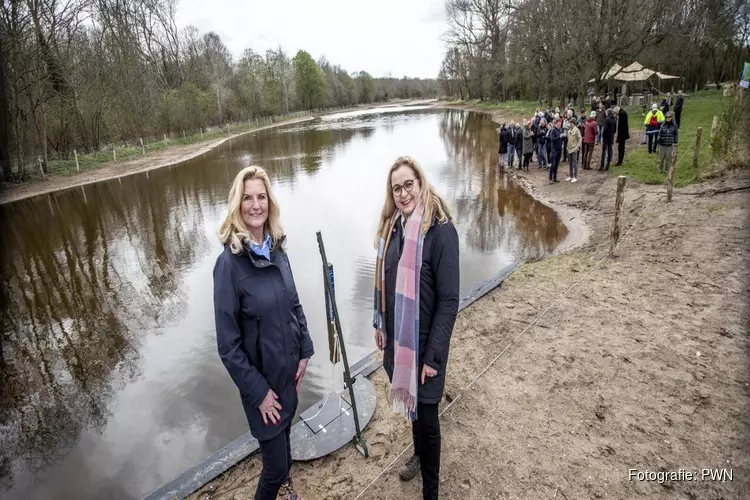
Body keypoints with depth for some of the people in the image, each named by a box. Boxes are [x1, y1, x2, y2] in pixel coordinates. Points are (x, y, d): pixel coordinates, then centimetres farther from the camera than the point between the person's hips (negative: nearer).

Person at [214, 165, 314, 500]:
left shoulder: (277, 249, -3)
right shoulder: (229, 263, -21)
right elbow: (228, 343, -19)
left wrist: (304, 351, 2)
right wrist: (258, 391, -15)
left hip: (289, 368, 6)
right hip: (261, 378, -6)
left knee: (284, 435, 27)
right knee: (275, 465, 7)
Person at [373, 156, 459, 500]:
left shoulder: (440, 230, -20)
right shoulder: (393, 226, 0)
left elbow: (449, 300, -19)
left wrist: (433, 355, -17)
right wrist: (380, 324, 12)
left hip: (424, 340, -6)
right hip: (397, 336, 6)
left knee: (425, 413, 10)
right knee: (410, 402, 25)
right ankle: (419, 454, 52)